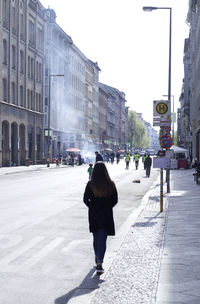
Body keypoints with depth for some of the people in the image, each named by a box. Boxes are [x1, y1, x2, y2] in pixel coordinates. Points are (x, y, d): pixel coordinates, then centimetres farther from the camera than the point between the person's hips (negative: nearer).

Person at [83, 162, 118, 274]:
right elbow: (115, 200, -4)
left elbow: (85, 199, -8)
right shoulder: (110, 184, -7)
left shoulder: (90, 184, -9)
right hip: (106, 216, -1)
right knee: (102, 239, 1)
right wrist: (107, 207, 9)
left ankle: (98, 259, 35)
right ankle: (99, 263, -11)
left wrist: (93, 207, 7)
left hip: (94, 215, 1)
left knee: (96, 238, 20)